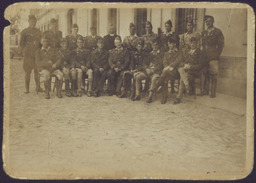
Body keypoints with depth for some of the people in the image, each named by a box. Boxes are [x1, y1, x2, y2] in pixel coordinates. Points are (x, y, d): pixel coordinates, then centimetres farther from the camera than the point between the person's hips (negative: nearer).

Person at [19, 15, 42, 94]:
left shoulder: (38, 31, 14)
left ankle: (38, 87, 14)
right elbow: (21, 44, 2)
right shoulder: (24, 32, 1)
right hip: (28, 55, -4)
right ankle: (27, 89, 4)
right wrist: (24, 52, -7)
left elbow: (41, 42, 21)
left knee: (37, 71, 6)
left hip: (37, 54, 4)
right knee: (27, 72, -1)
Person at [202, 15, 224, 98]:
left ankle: (213, 93, -2)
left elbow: (221, 45, 0)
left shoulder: (217, 31, 1)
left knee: (213, 75, -6)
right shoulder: (203, 32, 16)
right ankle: (206, 91, 13)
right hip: (205, 57, 5)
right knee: (206, 75, 5)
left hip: (213, 57, -5)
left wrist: (217, 55, -4)